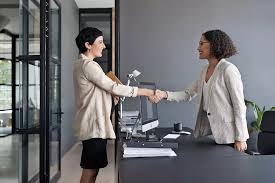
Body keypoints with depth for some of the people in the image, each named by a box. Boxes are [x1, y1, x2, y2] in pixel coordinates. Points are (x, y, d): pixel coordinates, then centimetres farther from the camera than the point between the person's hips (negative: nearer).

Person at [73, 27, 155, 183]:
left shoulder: (82, 64, 17)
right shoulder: (88, 65, -15)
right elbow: (114, 87, -19)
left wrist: (113, 94, 7)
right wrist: (146, 92, -14)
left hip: (93, 124, 10)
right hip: (93, 125, -10)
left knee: (92, 170, 13)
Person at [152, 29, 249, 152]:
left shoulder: (228, 70, -12)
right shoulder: (205, 70, 10)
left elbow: (239, 105, -14)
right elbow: (188, 94, 10)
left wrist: (240, 138, -15)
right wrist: (165, 94, -5)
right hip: (208, 133, 7)